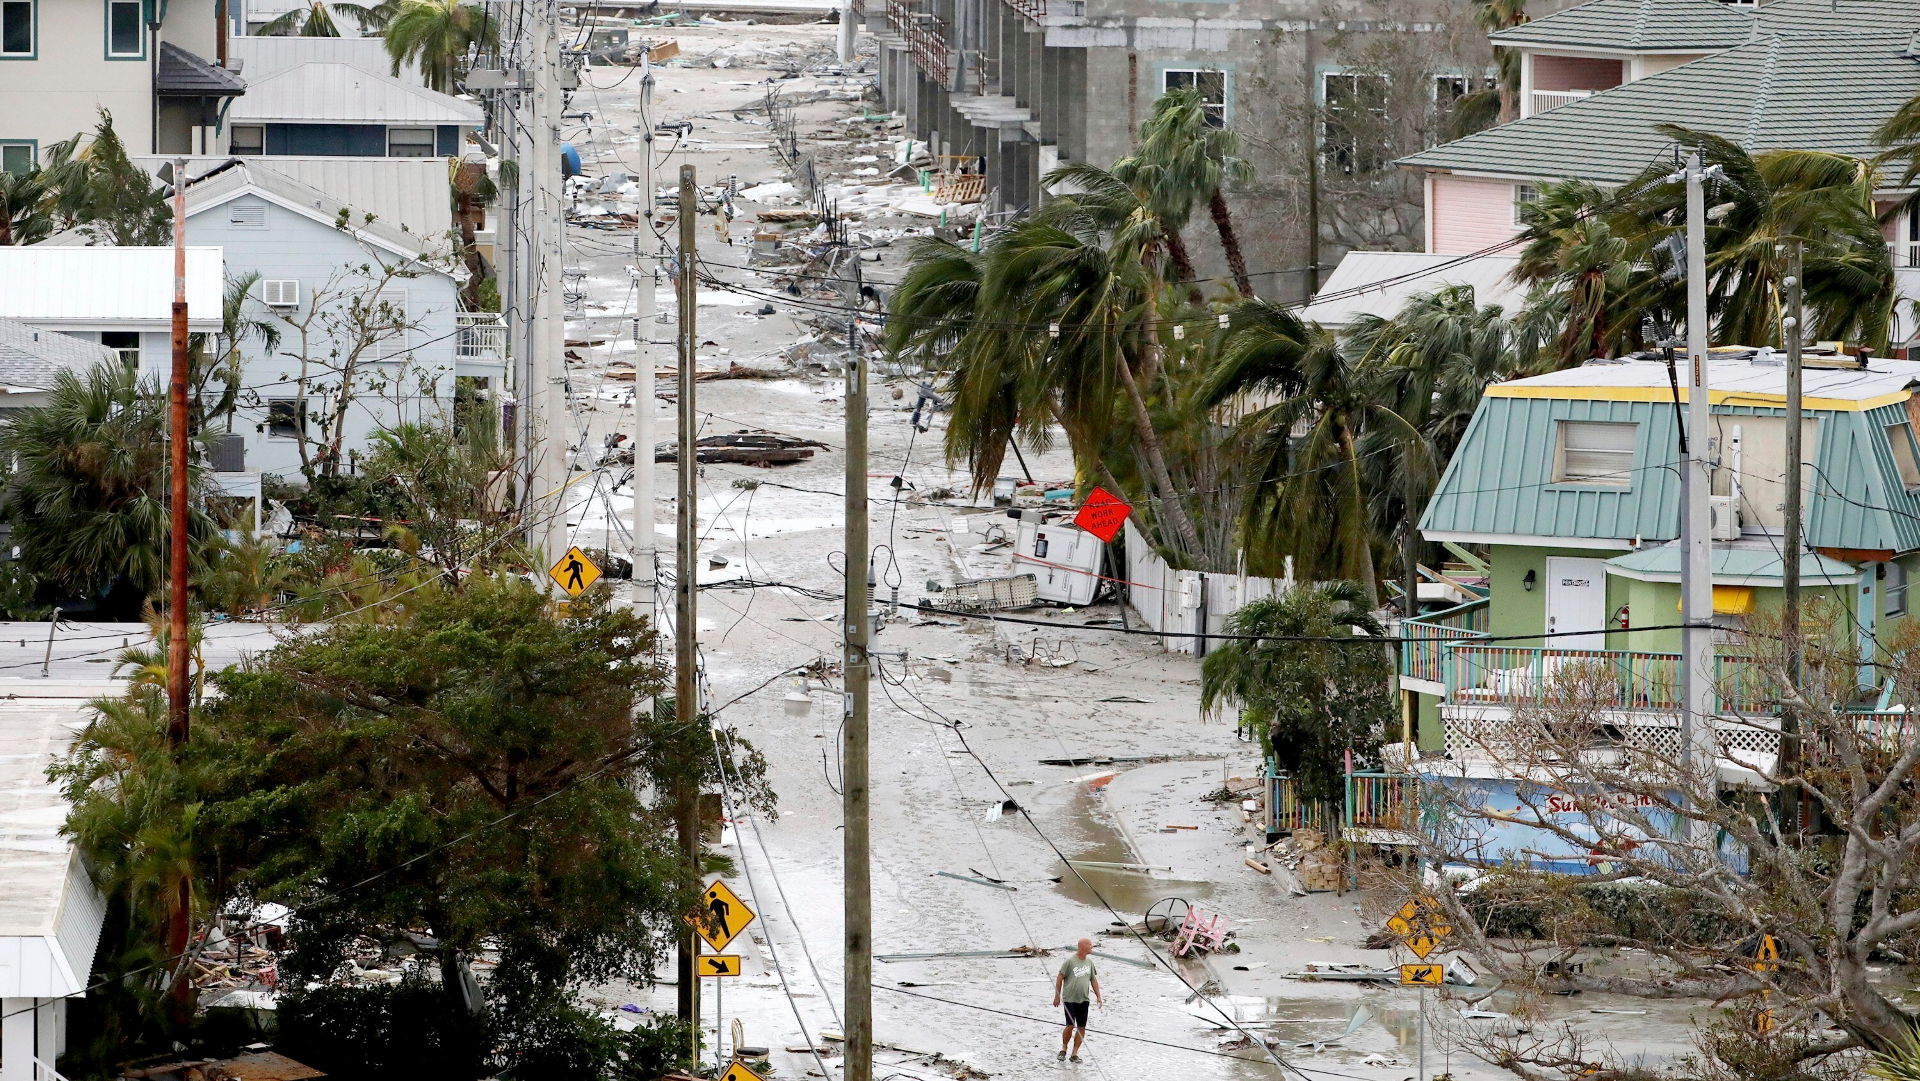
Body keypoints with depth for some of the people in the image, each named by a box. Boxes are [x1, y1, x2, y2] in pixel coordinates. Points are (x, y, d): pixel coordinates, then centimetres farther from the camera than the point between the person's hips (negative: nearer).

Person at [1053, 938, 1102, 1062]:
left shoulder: (1089, 962, 9)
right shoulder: (1070, 961, -9)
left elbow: (1093, 980, 18)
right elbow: (1060, 978, -4)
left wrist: (1098, 996, 12)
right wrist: (1057, 996, -4)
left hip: (1083, 1000, 5)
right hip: (1070, 999, -5)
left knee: (1081, 1027, 1)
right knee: (1070, 1026, -9)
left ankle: (1075, 1054, 9)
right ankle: (1063, 1049, 13)